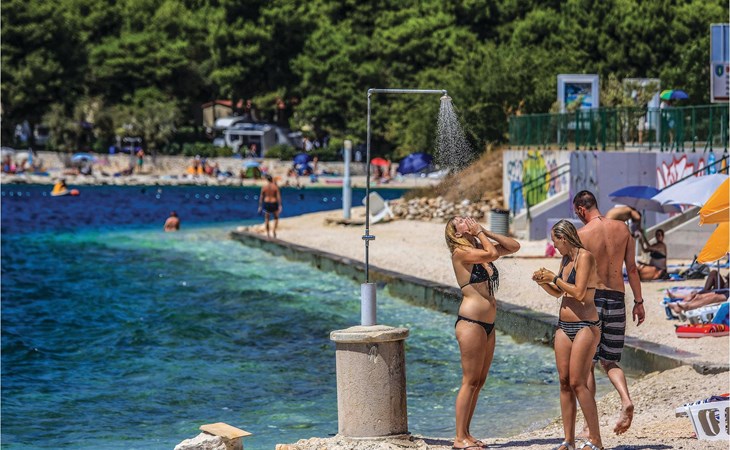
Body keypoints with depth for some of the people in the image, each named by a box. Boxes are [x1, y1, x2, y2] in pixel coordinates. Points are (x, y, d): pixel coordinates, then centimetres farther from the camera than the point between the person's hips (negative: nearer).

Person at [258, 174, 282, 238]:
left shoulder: (264, 187, -4)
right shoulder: (276, 186, -8)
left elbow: (261, 197, 1)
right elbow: (278, 196, -10)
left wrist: (260, 206, 9)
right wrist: (280, 206, -6)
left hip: (266, 203, 1)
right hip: (274, 203, -1)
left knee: (266, 218, 14)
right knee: (276, 218, 19)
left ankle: (267, 233, 13)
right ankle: (274, 230, -1)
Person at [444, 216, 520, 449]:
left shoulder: (481, 249, 15)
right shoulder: (460, 252, -9)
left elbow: (514, 246, 16)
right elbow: (493, 254, -22)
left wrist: (486, 232, 9)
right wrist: (479, 232, -7)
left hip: (488, 325, 9)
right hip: (470, 323, -9)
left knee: (479, 382, 11)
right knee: (470, 382, -7)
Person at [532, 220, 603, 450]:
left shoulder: (585, 257, -10)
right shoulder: (565, 260, 14)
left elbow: (579, 293, -20)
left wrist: (554, 278, -10)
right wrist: (543, 282, 9)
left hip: (585, 326, -8)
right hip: (564, 326, 8)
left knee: (577, 383, -13)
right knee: (564, 382, 4)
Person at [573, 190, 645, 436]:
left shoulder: (581, 234, -8)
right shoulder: (622, 228, 5)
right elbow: (631, 268, 7)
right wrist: (638, 302, 13)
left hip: (590, 297, -4)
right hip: (616, 299, 4)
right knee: (609, 361, 15)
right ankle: (626, 400, -13)